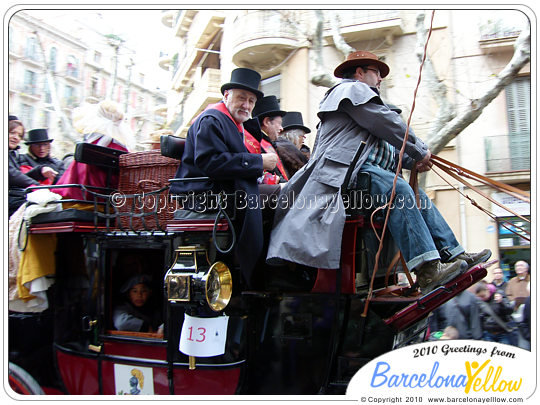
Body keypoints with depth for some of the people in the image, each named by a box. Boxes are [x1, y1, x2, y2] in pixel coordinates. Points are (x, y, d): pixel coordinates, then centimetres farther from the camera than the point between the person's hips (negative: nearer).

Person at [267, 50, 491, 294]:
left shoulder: (359, 92, 38)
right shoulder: (353, 89, 7)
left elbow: (384, 147, 32)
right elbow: (388, 125, -5)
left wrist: (412, 160, 18)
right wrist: (420, 151, 5)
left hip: (365, 169, 11)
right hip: (347, 170, -11)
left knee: (419, 197, 6)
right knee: (398, 190, -31)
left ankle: (453, 256, -1)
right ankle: (427, 271, -40)